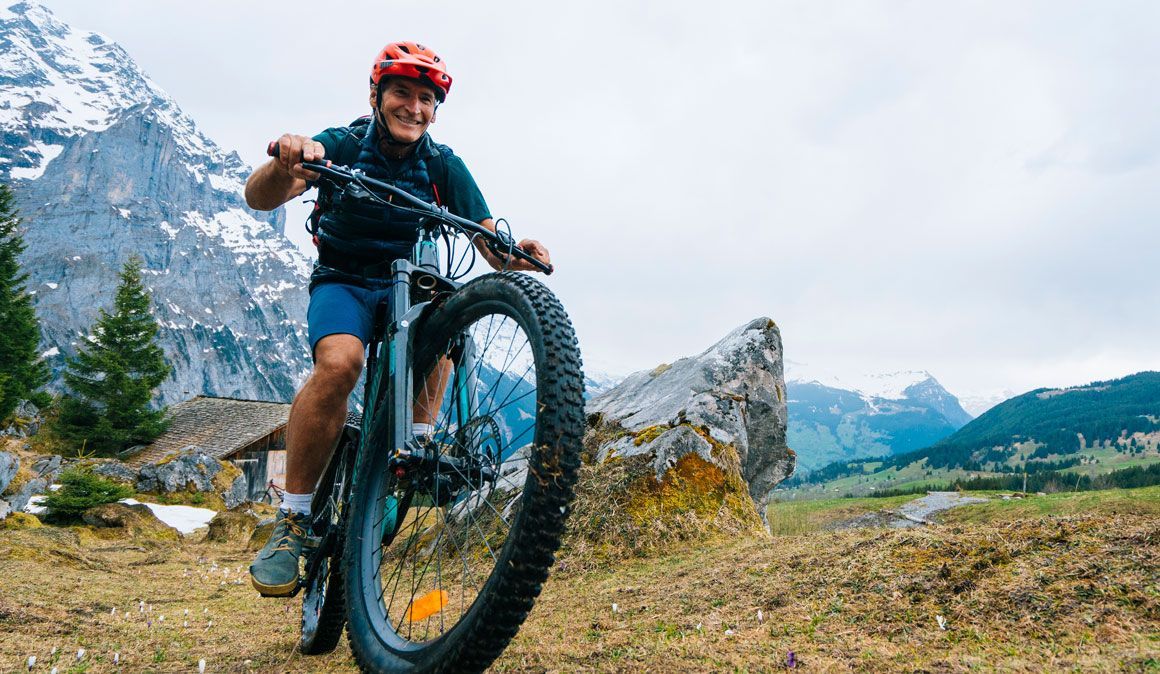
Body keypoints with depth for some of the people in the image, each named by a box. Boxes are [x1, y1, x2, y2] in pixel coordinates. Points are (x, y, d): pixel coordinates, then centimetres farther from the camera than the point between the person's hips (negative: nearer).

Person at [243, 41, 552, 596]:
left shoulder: (443, 166, -6)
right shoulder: (341, 145, -12)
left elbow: (492, 247, -14)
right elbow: (259, 198, -27)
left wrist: (515, 252, -38)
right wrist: (284, 162, -50)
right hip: (342, 283, -2)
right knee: (340, 361, -33)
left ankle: (419, 440, -19)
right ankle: (293, 519, -22)